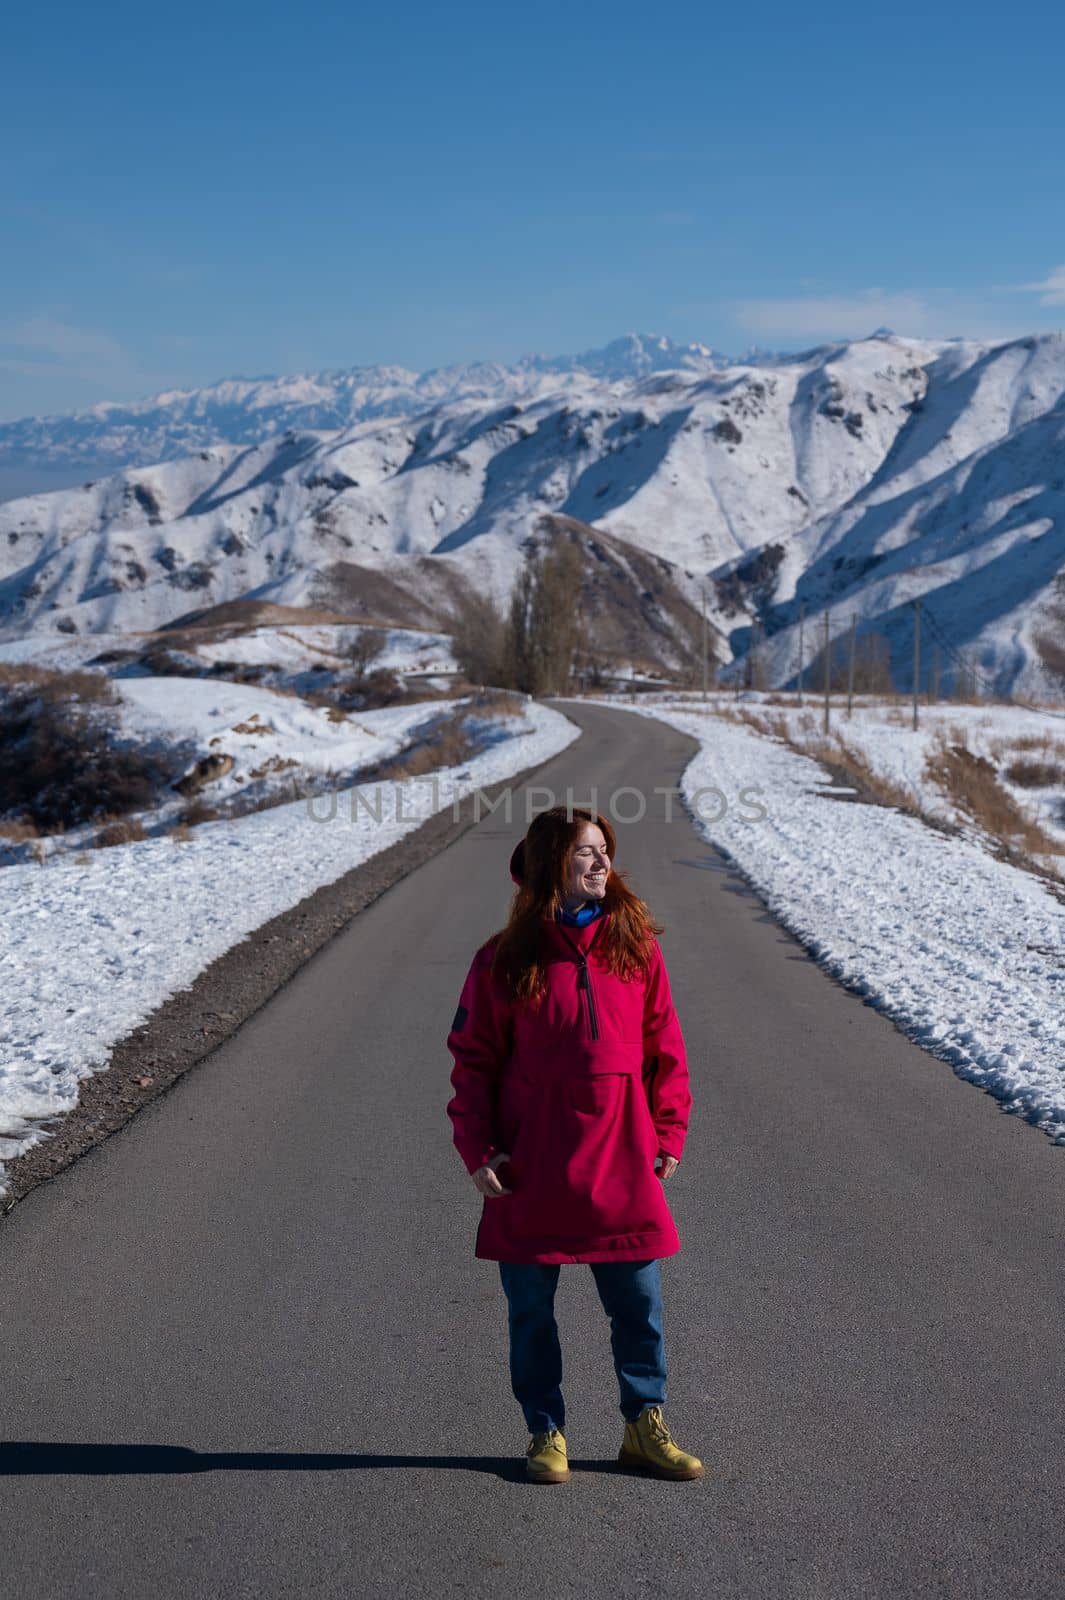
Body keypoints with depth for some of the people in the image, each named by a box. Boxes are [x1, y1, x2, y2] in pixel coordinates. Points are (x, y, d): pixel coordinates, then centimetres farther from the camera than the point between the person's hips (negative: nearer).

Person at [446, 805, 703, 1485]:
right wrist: (478, 1149, -7)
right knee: (532, 1308, 9)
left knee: (639, 1303, 8)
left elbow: (664, 1045, 8)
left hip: (622, 1159, 2)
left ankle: (645, 1427, 25)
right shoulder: (505, 960, -4)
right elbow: (473, 1059, 0)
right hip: (532, 1164, -1)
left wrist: (669, 1133, 4)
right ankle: (546, 1432, 26)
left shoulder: (635, 944, 3)